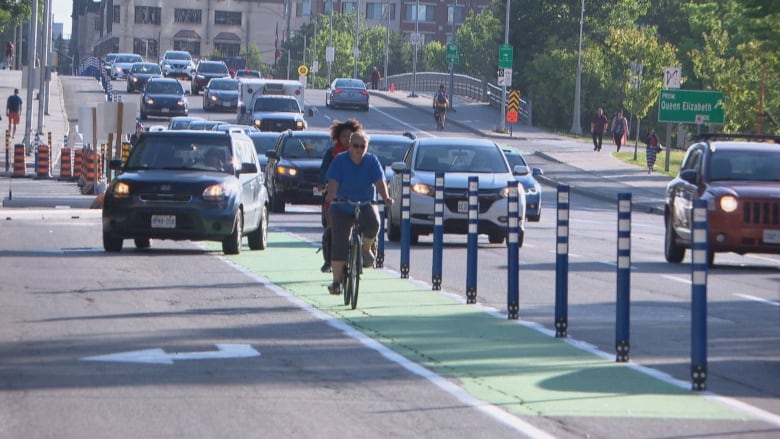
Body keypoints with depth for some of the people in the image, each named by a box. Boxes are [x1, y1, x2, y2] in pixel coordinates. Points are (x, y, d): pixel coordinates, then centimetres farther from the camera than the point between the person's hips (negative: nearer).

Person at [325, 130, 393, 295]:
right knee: (339, 245, -9)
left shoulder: (372, 161, -3)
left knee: (373, 223, -31)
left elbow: (379, 181, -13)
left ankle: (366, 249, -1)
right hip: (342, 208, -1)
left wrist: (386, 198, -31)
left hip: (365, 205, 1)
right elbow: (333, 181, -18)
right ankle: (336, 281, 1)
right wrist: (331, 195, -38)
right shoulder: (340, 160, -7)